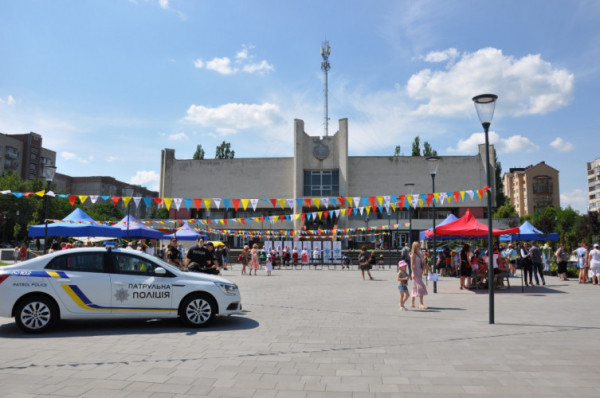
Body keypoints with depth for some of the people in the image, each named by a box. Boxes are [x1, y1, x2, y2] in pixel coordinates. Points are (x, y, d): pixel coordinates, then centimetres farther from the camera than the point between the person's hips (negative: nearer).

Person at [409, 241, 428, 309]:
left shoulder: (420, 254, 17)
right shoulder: (413, 255, -7)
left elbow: (424, 263, 19)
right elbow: (412, 264, -13)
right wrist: (413, 273, -20)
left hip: (420, 273, 8)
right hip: (416, 273, -8)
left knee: (415, 288, 10)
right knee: (421, 286, -14)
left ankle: (412, 303, 15)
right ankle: (421, 303, -14)